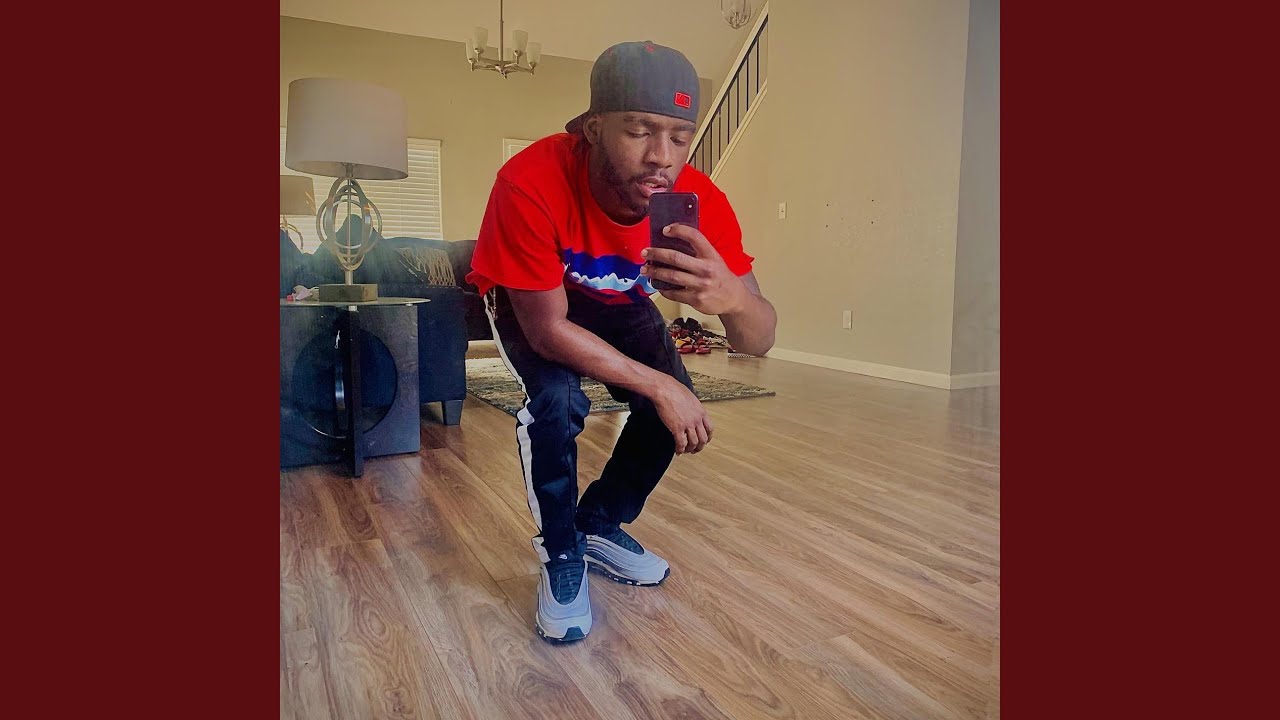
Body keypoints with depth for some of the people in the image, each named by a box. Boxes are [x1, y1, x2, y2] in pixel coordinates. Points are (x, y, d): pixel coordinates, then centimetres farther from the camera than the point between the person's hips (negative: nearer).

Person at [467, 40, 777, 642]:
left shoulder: (700, 201, -31)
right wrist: (661, 385, -31)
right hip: (528, 297, -3)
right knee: (558, 401, -28)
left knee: (674, 407, -10)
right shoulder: (530, 184, -40)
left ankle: (600, 527, 17)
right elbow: (548, 328, -32)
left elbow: (758, 341, -32)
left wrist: (731, 299, -56)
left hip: (616, 297, 4)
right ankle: (561, 558, 0)